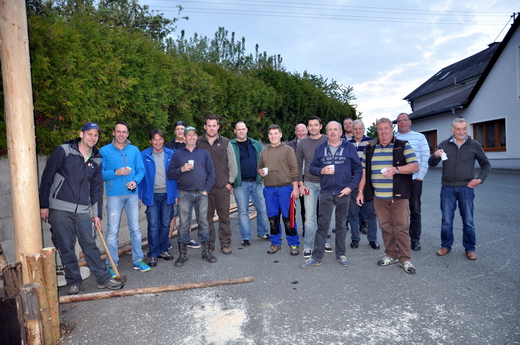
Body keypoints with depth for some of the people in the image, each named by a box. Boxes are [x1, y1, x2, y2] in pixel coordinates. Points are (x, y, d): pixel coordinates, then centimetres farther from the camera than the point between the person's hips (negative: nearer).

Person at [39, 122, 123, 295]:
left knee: (90, 245, 4)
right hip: (59, 209, -3)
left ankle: (103, 278, 12)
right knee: (66, 247, 4)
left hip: (83, 210, 3)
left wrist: (97, 214, 10)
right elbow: (47, 177, -3)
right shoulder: (63, 151, -4)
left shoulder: (96, 160, 10)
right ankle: (73, 282, 18)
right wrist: (43, 205, -5)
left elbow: (97, 188, 13)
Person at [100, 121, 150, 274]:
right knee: (112, 230, 0)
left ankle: (138, 260, 21)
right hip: (114, 195, -2)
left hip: (132, 194, 3)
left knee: (135, 228, 9)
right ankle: (111, 264, 12)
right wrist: (116, 172, -17)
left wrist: (135, 181, -11)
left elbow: (141, 170, 7)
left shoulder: (134, 150, 7)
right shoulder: (104, 151, -1)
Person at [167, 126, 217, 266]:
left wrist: (206, 190, -3)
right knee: (183, 224, 1)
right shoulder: (177, 154, 9)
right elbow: (170, 174, 4)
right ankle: (182, 254, 11)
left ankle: (206, 251, 16)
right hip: (184, 194, -1)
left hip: (201, 193, 1)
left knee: (203, 222, 5)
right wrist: (181, 169, -13)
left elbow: (211, 173, 7)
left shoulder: (204, 153, 11)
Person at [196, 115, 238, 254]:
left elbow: (232, 164, 7)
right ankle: (209, 244, 18)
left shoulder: (225, 142, 6)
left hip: (223, 186, 0)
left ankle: (225, 244, 16)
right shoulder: (198, 143, 4)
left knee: (224, 216, 5)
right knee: (207, 217, 6)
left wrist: (230, 182, 1)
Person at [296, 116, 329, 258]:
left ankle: (324, 241, 25)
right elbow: (299, 165, 7)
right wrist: (300, 184, 1)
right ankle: (308, 246, 8)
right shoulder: (303, 143, 4)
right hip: (309, 183, 0)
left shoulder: (328, 141, 0)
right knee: (310, 216, -1)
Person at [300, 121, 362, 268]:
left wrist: (351, 187, -9)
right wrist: (321, 171, -12)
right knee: (322, 224, 1)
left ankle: (341, 254, 23)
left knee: (341, 225, 10)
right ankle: (317, 256, 7)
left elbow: (358, 169, 1)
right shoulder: (320, 148, 7)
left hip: (343, 193, 0)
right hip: (326, 192, 1)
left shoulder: (349, 148, 2)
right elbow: (312, 167, 9)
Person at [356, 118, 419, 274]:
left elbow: (415, 166, -6)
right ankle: (391, 255, 22)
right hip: (378, 197, 3)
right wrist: (360, 191, 7)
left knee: (401, 227, -2)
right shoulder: (370, 148, 11)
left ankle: (405, 259, 9)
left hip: (398, 196, -3)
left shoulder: (403, 146, 2)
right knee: (386, 227, 9)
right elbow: (363, 171, 12)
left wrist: (396, 169, -22)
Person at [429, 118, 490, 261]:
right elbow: (431, 164, 3)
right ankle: (446, 246, 21)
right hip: (447, 188, 1)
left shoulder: (474, 145, 3)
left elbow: (486, 165, 12)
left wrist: (480, 179, -4)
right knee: (446, 220, 7)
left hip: (466, 188, 0)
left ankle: (470, 249, 21)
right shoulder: (444, 145, 4)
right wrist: (435, 155, -19)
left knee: (468, 221, 7)